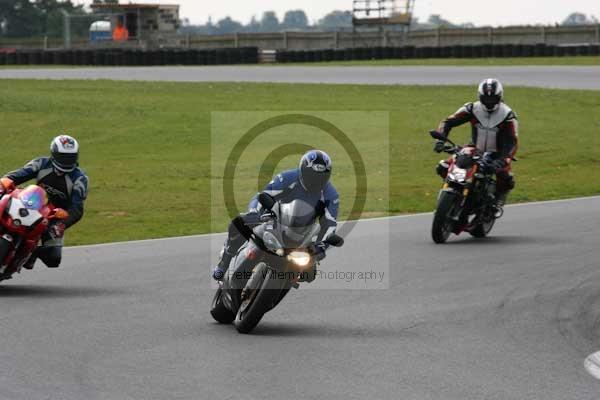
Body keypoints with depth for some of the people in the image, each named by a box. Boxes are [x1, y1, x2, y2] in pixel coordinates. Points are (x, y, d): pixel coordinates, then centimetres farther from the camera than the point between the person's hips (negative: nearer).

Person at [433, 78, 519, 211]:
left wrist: (504, 159, -46)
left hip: (496, 154, -3)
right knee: (443, 168, -12)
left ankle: (498, 200, -2)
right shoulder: (472, 109, -12)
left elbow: (513, 141, -27)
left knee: (507, 180, -33)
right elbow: (448, 121, -14)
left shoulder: (508, 115, -18)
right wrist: (440, 139, -34)